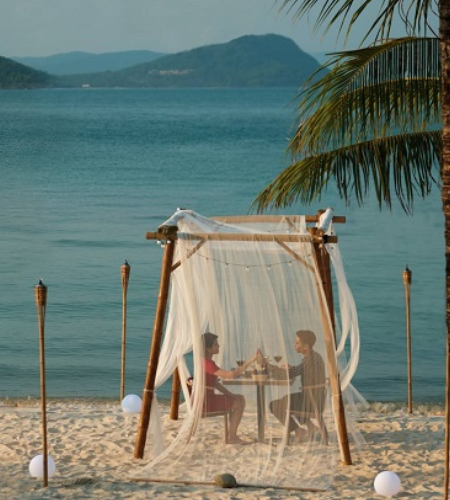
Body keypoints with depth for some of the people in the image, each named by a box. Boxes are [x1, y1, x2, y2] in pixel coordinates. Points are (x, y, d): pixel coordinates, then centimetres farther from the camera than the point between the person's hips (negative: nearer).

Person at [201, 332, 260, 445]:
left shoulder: (204, 361, 12)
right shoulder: (207, 363, -20)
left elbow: (214, 382, 15)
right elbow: (231, 374, -25)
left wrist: (230, 394, 4)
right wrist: (250, 361, -23)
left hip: (206, 399, 10)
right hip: (205, 401, -10)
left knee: (239, 399, 18)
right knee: (239, 402, -4)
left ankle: (232, 435, 17)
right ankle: (232, 437, 1)